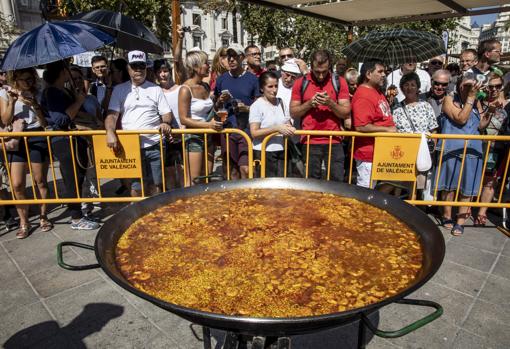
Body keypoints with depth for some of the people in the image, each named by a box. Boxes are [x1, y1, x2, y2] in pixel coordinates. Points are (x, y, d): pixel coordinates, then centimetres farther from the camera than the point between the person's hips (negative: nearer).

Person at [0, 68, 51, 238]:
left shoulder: (38, 94, 2)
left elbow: (44, 122, -2)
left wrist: (34, 105, -16)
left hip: (37, 138, -1)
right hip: (17, 139, 1)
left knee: (40, 181, 5)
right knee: (17, 184, -2)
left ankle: (43, 216, 23)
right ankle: (24, 222, 13)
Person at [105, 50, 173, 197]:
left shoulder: (155, 89, 9)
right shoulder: (119, 89, 9)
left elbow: (166, 112, 7)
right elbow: (112, 114, 1)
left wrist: (165, 122, -16)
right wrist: (110, 132, -18)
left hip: (154, 145, 0)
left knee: (156, 185, 7)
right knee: (135, 187, 2)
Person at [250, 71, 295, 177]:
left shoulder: (281, 103, 10)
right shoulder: (257, 105, -6)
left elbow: (288, 124, 17)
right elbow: (254, 133, -14)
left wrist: (290, 129, -8)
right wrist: (277, 128, -21)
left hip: (281, 150, 5)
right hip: (264, 151, -5)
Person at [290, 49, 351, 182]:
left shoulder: (339, 82, 3)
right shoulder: (301, 83, 4)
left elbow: (346, 113, 0)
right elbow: (293, 113, 3)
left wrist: (330, 103, -16)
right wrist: (309, 103, -12)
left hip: (334, 141, 0)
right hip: (310, 142, 0)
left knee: (337, 182, 2)